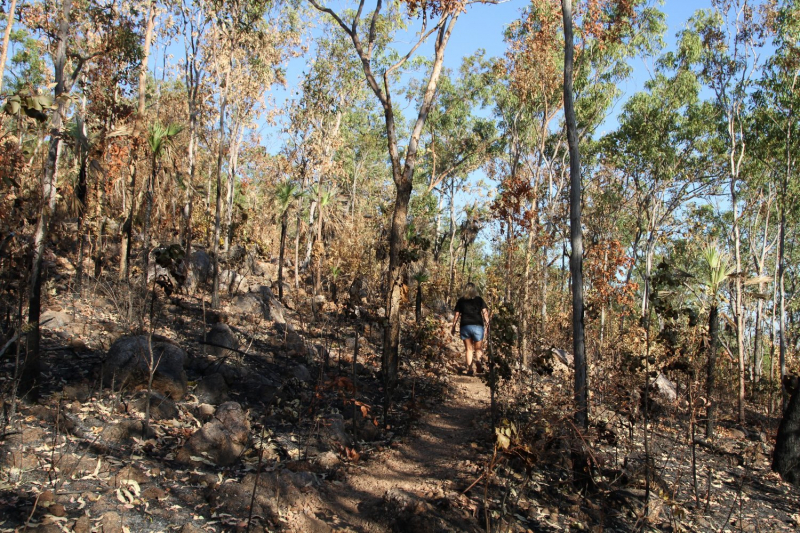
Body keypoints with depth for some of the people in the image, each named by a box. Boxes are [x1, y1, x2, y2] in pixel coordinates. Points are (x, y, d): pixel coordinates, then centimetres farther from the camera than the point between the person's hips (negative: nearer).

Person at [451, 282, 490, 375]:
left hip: (465, 327, 1)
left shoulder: (461, 301, 6)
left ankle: (469, 369, 0)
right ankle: (478, 360, -20)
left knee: (469, 349, 9)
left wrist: (453, 327, 11)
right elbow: (485, 312, -4)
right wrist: (487, 325, -3)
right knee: (478, 348, 9)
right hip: (477, 326, 0)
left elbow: (457, 315, 5)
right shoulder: (479, 299, 6)